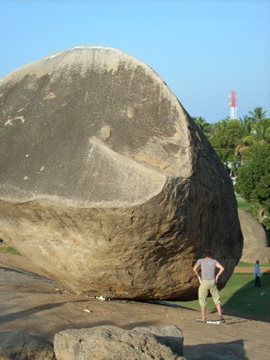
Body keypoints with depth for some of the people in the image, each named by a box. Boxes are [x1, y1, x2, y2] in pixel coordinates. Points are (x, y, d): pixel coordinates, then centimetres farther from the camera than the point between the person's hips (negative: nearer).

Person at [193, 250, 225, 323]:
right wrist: (217, 276, 5)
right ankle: (220, 316, -1)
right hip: (212, 282, 2)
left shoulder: (200, 260, 6)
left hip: (204, 282, -2)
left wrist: (199, 277, 0)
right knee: (217, 299, 12)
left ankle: (203, 318, 10)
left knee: (202, 300, 8)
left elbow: (194, 269, -10)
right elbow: (222, 268, -4)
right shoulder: (214, 261, 11)